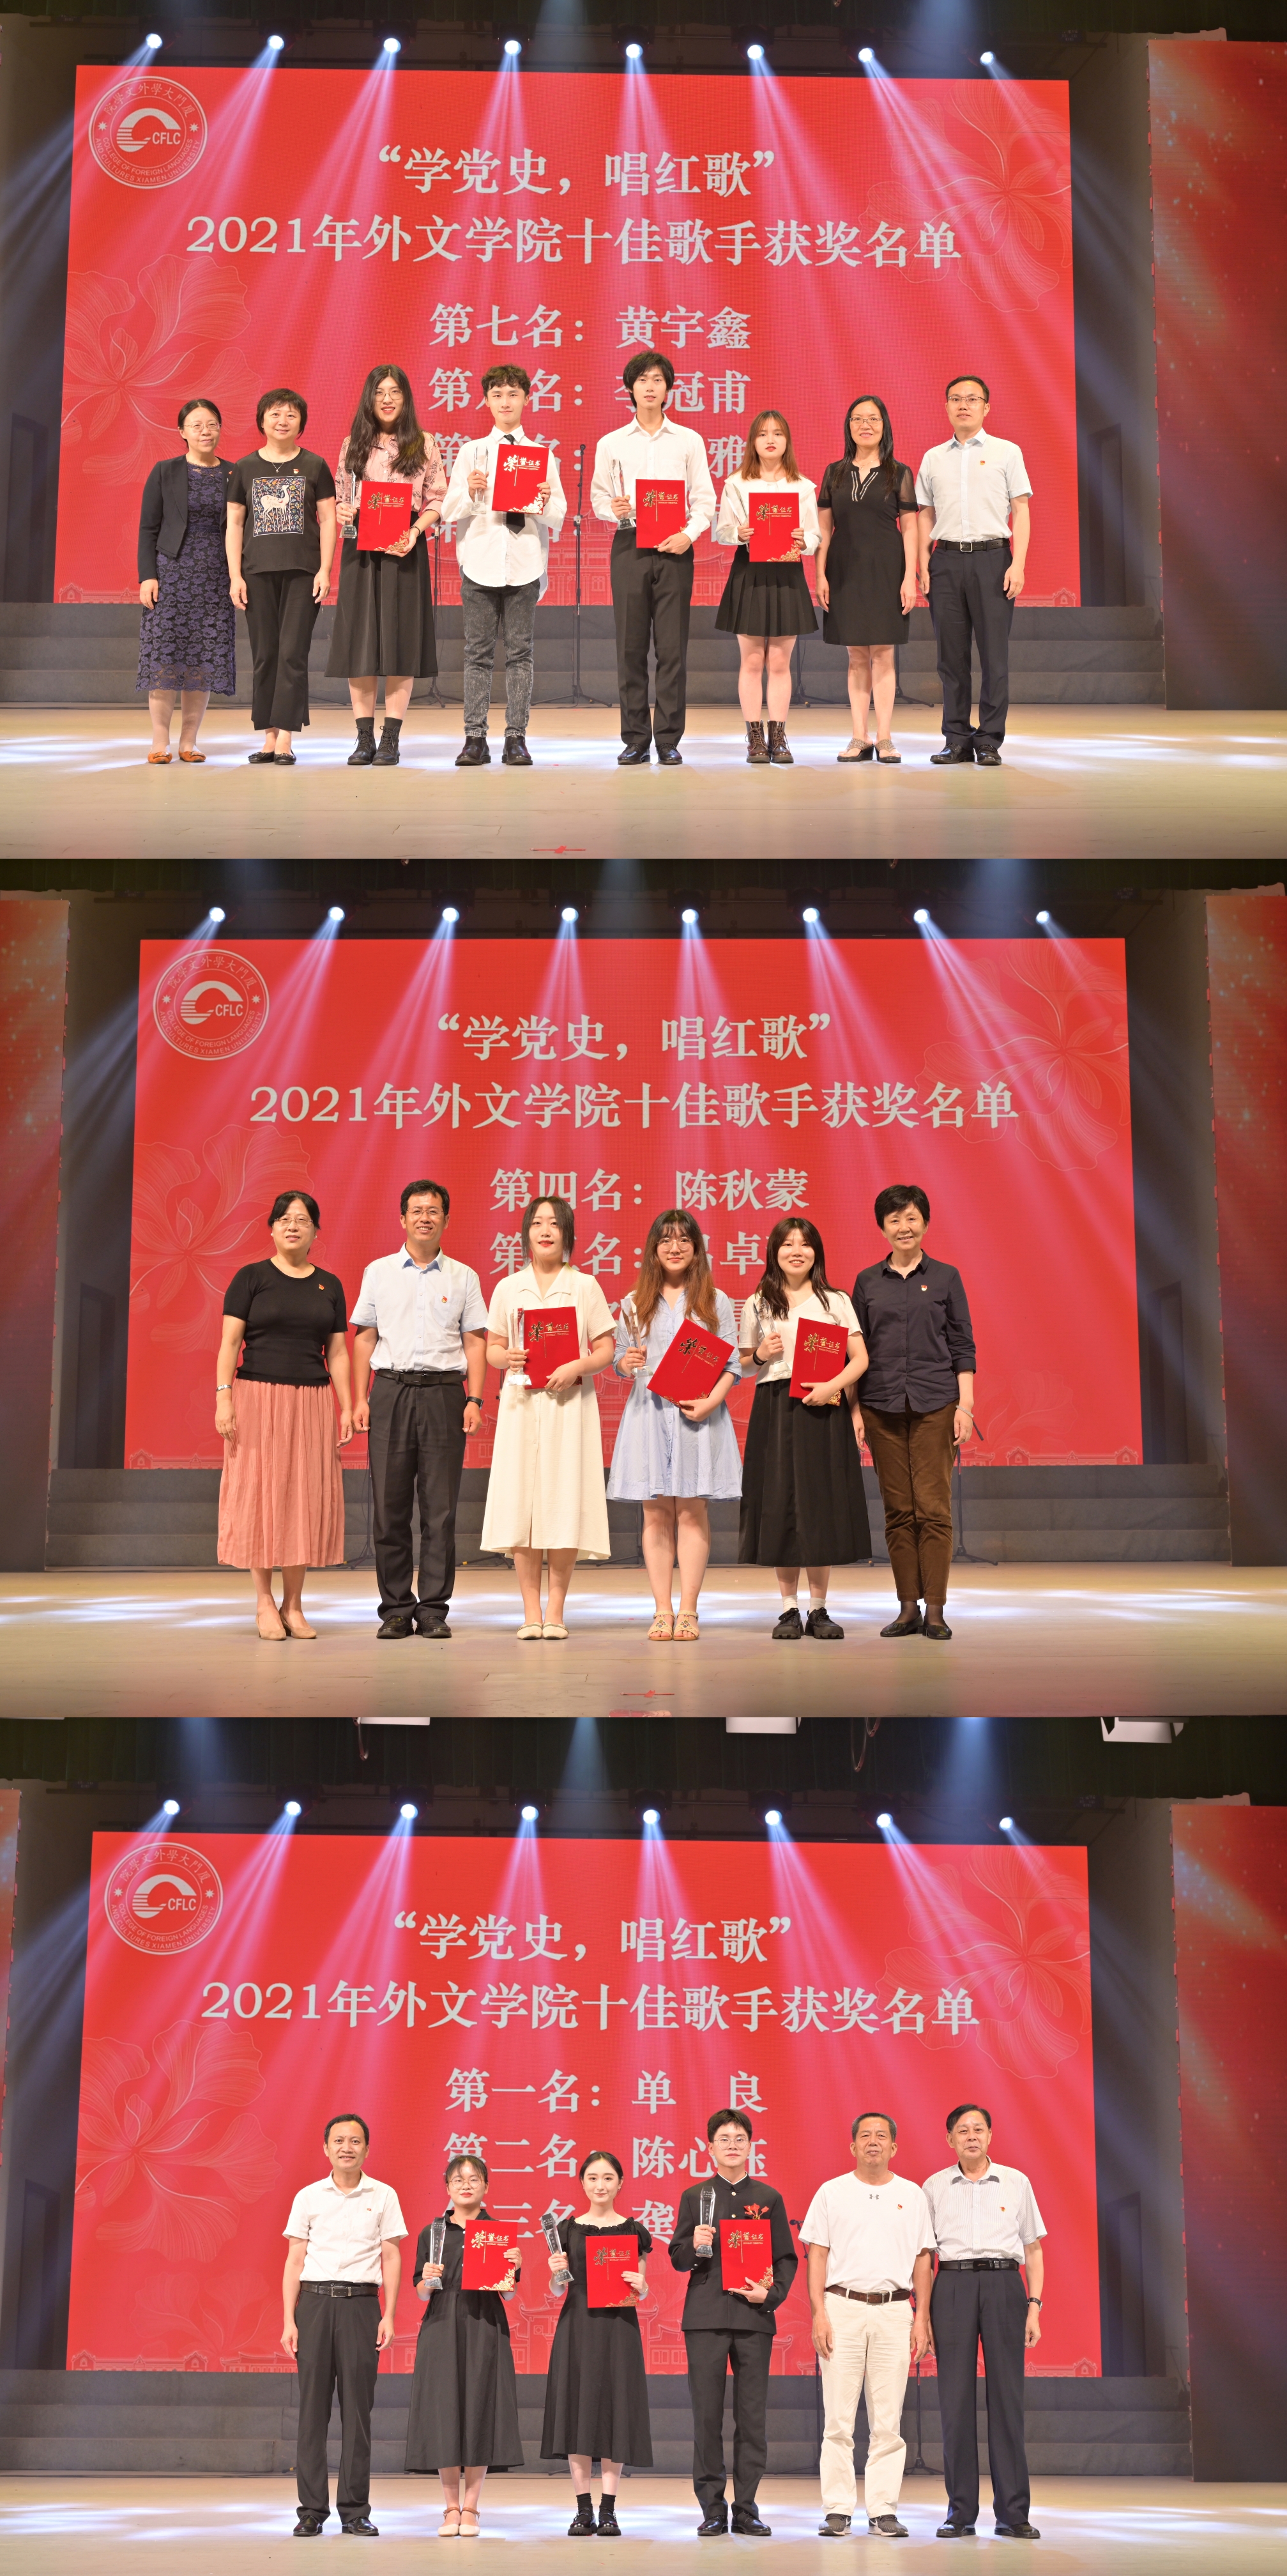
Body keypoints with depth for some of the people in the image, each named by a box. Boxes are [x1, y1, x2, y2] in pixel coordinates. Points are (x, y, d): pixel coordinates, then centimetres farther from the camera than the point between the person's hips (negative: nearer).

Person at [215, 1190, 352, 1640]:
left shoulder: (329, 1286, 12)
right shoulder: (252, 1277, 2)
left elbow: (337, 1353, 12)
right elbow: (230, 1342, -2)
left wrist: (347, 1408, 4)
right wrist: (224, 1398, -12)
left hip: (312, 1402, 3)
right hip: (259, 1397, -3)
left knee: (305, 1497, 2)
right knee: (260, 1494, -3)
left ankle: (293, 1604, 9)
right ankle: (264, 1601, 5)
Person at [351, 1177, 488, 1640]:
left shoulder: (463, 1277, 10)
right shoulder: (379, 1272, 10)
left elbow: (475, 1342, 8)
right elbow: (364, 1338, 10)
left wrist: (474, 1399, -2)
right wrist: (360, 1399, 2)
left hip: (444, 1392, 0)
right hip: (391, 1392, 0)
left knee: (440, 1507, -1)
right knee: (389, 1506, 0)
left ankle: (434, 1610, 4)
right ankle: (396, 1610, 6)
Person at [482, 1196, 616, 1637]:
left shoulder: (585, 1286, 6)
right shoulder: (509, 1288, 10)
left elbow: (606, 1349, 4)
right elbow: (492, 1349, 12)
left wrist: (578, 1367, -15)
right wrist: (507, 1357, -11)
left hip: (569, 1402, -1)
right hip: (521, 1402, 1)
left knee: (565, 1503, -5)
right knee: (521, 1502, -4)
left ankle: (555, 1612, 2)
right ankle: (531, 1612, 3)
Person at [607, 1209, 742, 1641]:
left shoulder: (715, 1301, 6)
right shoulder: (634, 1304, 11)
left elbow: (732, 1362, 2)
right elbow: (619, 1357, 14)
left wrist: (711, 1401, -13)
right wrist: (627, 1363, -10)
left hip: (698, 1413, -1)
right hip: (648, 1411, 1)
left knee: (692, 1510, -2)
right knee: (656, 1513, 1)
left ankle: (688, 1611, 2)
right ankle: (662, 1611, 5)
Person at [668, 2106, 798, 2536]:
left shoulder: (768, 2198, 11)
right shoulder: (694, 2197, 10)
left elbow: (787, 2258, 11)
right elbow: (677, 2258, 9)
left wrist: (772, 2293, -5)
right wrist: (694, 2246, -13)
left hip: (754, 2318, 1)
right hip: (706, 2316, 0)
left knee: (752, 2415, 0)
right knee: (707, 2414, -2)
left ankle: (747, 2507, 7)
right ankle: (712, 2509, 5)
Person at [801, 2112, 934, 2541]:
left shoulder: (911, 2195, 11)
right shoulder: (832, 2193, 6)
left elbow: (922, 2260, 12)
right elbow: (817, 2255, 3)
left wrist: (922, 2319, 5)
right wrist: (819, 2314, -6)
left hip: (893, 2312, 2)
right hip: (842, 2308, -1)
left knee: (888, 2420, 1)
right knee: (839, 2418, -3)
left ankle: (884, 2509, 7)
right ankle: (837, 2510, 3)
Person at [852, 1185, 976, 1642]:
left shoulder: (945, 1277, 6)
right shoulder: (867, 1282, 9)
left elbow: (963, 1346, 5)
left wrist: (965, 1405, -3)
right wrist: (855, 1410, 4)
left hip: (935, 1403, -2)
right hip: (883, 1406, 2)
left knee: (933, 1508, -6)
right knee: (898, 1510, 3)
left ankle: (935, 1610, -2)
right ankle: (908, 1607, 9)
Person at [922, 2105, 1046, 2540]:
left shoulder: (1015, 2182, 9)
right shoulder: (934, 2187, 10)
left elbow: (1034, 2249, 11)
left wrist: (1034, 2306, 1)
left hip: (1003, 2284, 0)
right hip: (952, 2287, 0)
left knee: (1007, 2394, -2)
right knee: (955, 2397, 0)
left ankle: (1013, 2512, 2)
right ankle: (960, 2512, 6)